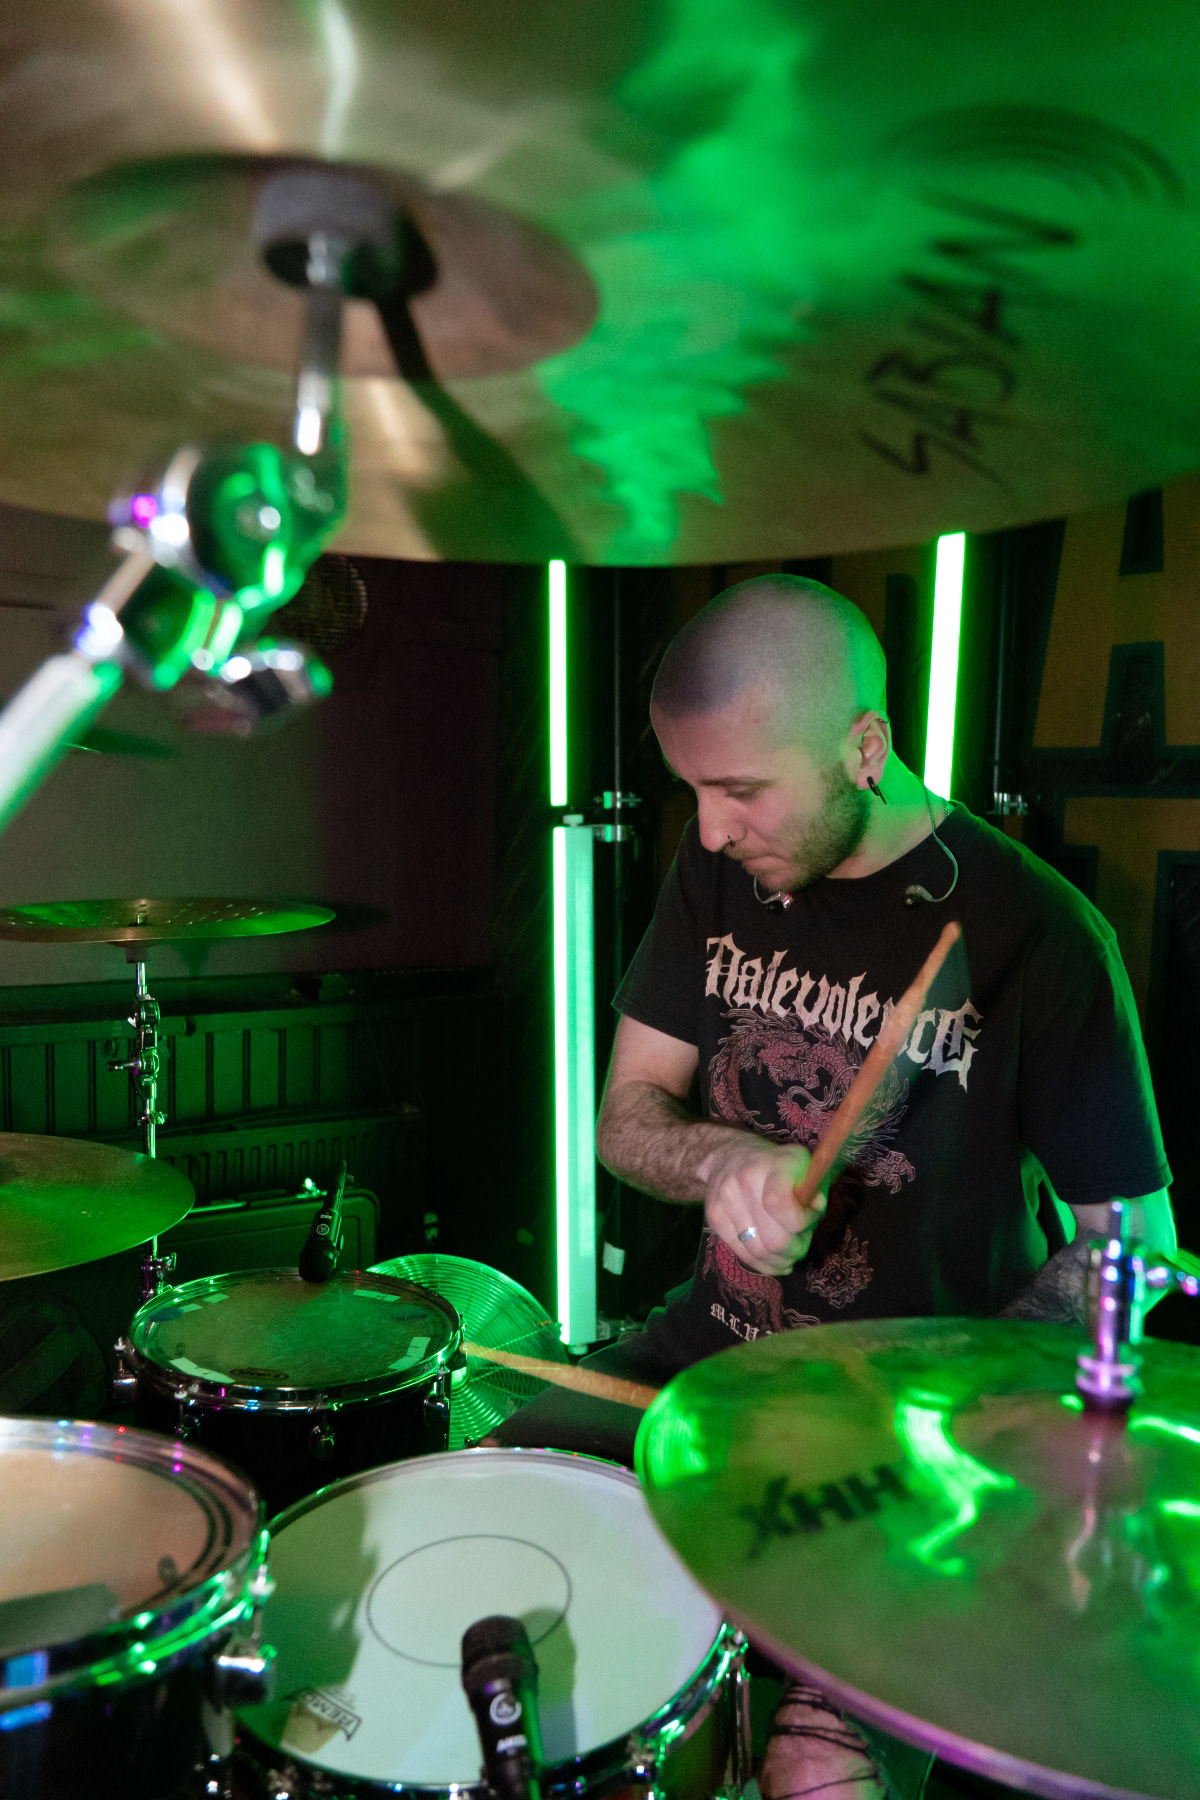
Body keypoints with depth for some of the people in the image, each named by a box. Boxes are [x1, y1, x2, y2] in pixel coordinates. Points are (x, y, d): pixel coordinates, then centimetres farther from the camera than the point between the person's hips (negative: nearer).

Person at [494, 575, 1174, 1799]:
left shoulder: (1032, 936, -18)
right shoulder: (720, 871, -2)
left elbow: (1133, 1240, -9)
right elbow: (628, 1116, 1)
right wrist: (724, 1162, -21)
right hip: (715, 1336, 5)